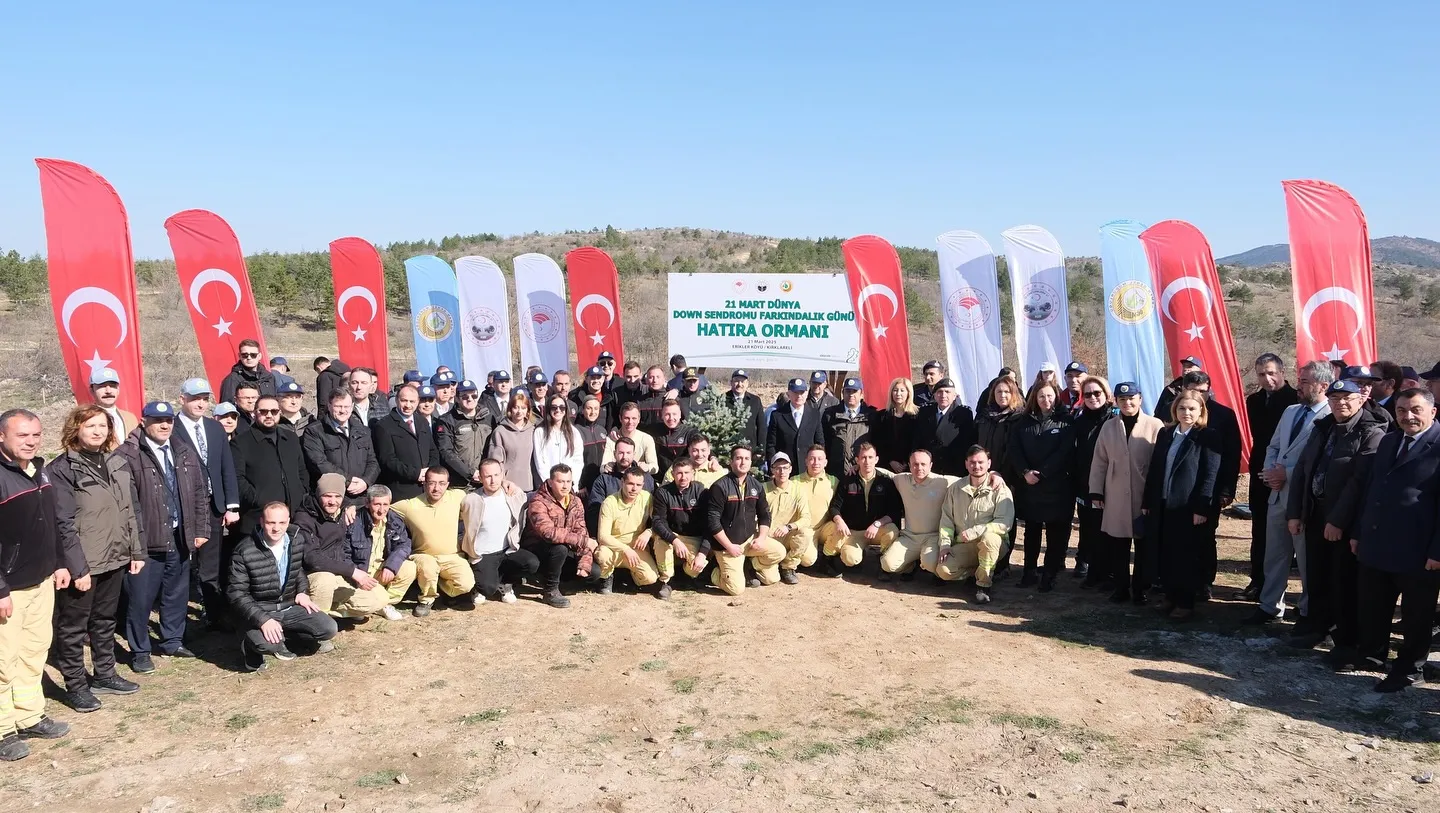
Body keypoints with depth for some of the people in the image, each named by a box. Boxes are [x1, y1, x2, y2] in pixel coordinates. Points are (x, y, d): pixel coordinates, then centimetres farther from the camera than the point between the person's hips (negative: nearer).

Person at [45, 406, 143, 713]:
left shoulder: (117, 463, 9)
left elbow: (128, 511, 14)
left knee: (105, 621, 19)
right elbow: (64, 523, -16)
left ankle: (104, 675, 31)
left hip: (114, 559, 6)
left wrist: (136, 550, 10)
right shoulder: (61, 469, -11)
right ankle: (75, 686, 17)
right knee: (73, 626, 7)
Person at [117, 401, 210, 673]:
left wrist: (201, 530, 9)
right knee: (141, 597, 3)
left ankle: (172, 641, 31)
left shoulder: (185, 454, 11)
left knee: (177, 593, 15)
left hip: (180, 538, 6)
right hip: (146, 540, -6)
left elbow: (199, 494, 14)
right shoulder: (128, 455, -10)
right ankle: (139, 651, 16)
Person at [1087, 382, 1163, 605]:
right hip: (1115, 498, 3)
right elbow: (1099, 461, 8)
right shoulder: (1108, 427, 6)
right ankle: (1121, 587, 19)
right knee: (1118, 546, 7)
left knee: (1144, 546, 7)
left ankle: (1140, 588, 19)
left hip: (1146, 497, -2)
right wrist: (1096, 492, 5)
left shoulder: (1155, 426, -5)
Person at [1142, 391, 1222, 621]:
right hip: (1162, 505, 5)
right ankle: (1170, 596, 22)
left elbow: (1211, 475, -10)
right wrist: (1147, 502, 9)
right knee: (1166, 555, 10)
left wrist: (1201, 508, -16)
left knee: (1188, 557, 3)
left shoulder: (1207, 437, -5)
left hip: (1189, 506, -5)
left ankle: (1186, 602, 12)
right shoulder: (1164, 434, 11)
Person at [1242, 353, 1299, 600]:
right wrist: (1261, 467, 1)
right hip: (1260, 473, 5)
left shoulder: (1296, 399, -11)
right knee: (1259, 531, 9)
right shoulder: (1254, 401, 8)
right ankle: (1258, 581, 15)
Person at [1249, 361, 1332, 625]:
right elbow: (1273, 447, 18)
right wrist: (1270, 470, -1)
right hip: (1278, 494, 7)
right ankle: (1270, 605, 27)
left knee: (1307, 559, 7)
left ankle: (1308, 611, 21)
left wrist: (1287, 473, -18)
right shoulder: (1290, 411, 13)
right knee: (1274, 555, 15)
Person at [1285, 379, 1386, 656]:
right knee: (1316, 576, 16)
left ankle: (1346, 640, 15)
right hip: (1315, 513, 6)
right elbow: (1302, 469, 11)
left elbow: (1361, 481, -18)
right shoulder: (1321, 428, 11)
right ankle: (1317, 625, 32)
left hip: (1345, 520, -6)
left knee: (1344, 582, 3)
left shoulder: (1371, 434, -10)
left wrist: (1338, 520, -21)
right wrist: (1294, 511, 4)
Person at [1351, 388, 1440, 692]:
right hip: (1377, 545, 7)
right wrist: (1359, 531, 14)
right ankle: (1371, 654, 34)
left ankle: (1410, 669, 24)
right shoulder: (1388, 441, 11)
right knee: (1372, 608, 17)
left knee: (1415, 615, 10)